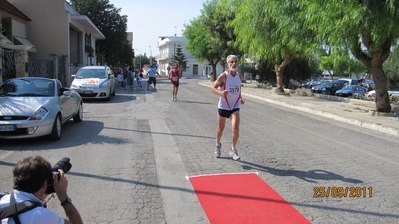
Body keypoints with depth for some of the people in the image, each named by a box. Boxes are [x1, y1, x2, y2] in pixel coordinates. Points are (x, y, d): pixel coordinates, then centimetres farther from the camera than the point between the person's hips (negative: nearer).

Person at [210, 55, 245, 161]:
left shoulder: (240, 76, 3)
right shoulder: (223, 76, -13)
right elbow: (212, 88, -15)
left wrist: (241, 98, 7)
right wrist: (221, 92, -34)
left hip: (235, 106, 2)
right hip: (223, 106, -2)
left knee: (236, 128, -15)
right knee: (220, 128, 14)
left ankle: (233, 149, 5)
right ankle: (218, 145, 41)